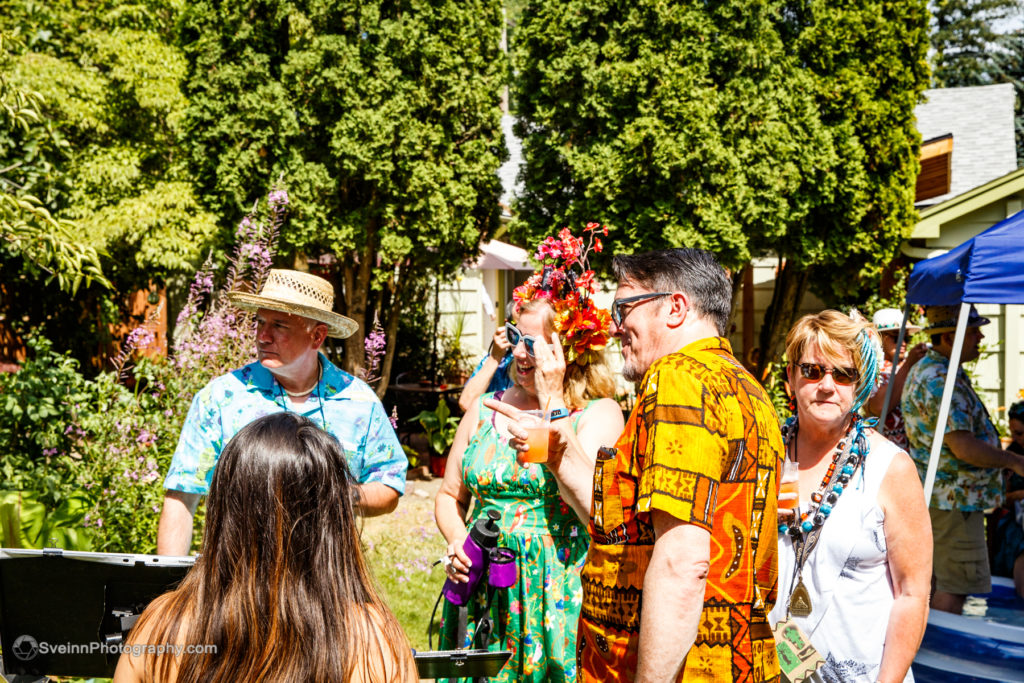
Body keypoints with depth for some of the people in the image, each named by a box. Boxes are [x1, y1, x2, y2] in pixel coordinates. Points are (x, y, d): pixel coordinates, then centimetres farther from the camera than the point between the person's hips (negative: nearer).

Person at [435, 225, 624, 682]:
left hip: (557, 592, -4)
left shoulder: (599, 414, -4)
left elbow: (591, 502, -20)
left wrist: (553, 405, -16)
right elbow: (449, 496, 19)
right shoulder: (485, 410, 10)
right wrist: (457, 539, -3)